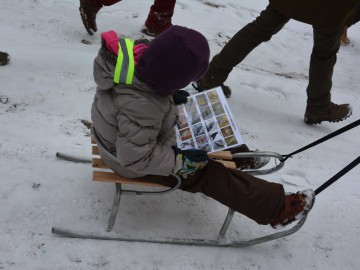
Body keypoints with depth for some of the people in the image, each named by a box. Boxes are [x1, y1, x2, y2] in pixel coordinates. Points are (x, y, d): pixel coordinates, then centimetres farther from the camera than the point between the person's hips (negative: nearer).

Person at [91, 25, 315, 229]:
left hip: (123, 138, 8)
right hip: (135, 164, -8)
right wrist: (181, 162, -24)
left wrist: (169, 97, -3)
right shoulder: (141, 108, -44)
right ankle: (277, 208, 4)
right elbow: (136, 157, -34)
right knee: (209, 175, -5)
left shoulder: (134, 55, -19)